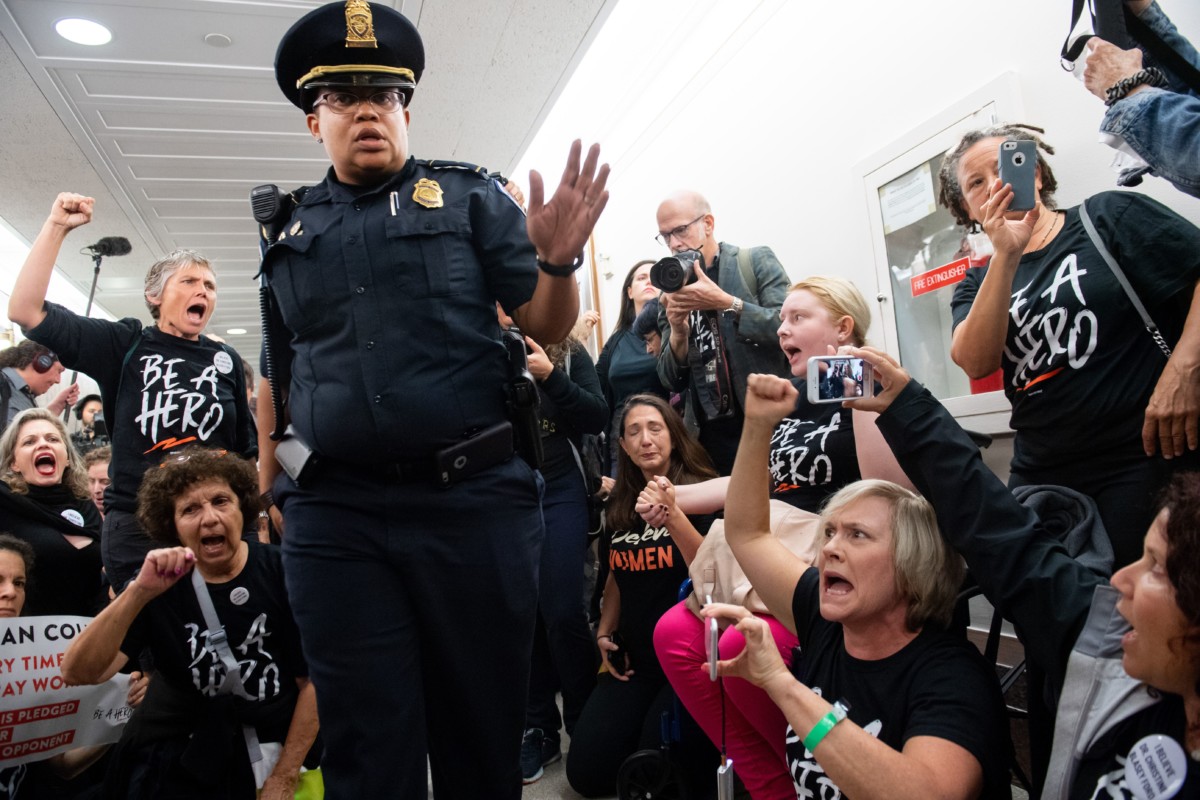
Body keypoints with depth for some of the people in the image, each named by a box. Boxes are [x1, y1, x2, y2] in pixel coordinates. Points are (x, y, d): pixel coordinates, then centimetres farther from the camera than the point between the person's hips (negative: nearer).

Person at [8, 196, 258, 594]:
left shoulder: (226, 360, 7)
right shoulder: (124, 346, 3)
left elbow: (247, 448, 12)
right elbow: (25, 310, -6)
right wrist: (56, 227, -9)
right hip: (136, 523, -1)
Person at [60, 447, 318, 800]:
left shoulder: (281, 572, -9)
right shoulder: (160, 582, -3)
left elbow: (314, 681, -8)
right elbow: (79, 673, -15)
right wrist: (138, 592, -29)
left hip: (275, 750, -1)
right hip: (177, 762, 1)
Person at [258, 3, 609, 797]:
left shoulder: (469, 196, 6)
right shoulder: (289, 230, 14)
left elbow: (546, 327, 0)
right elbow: (277, 375, 20)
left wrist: (558, 261, -20)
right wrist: (268, 490, 17)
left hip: (473, 498, -2)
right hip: (333, 515, 2)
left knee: (483, 722, 11)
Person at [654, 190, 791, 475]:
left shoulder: (757, 261, 2)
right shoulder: (673, 294, 9)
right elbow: (672, 382, 7)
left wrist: (726, 302, -19)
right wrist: (678, 333, -10)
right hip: (711, 436, 3)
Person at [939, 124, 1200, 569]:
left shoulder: (1110, 216, 4)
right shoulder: (978, 285, 11)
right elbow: (975, 363, -8)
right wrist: (1007, 256, -14)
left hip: (1148, 455, -3)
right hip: (1043, 478, 4)